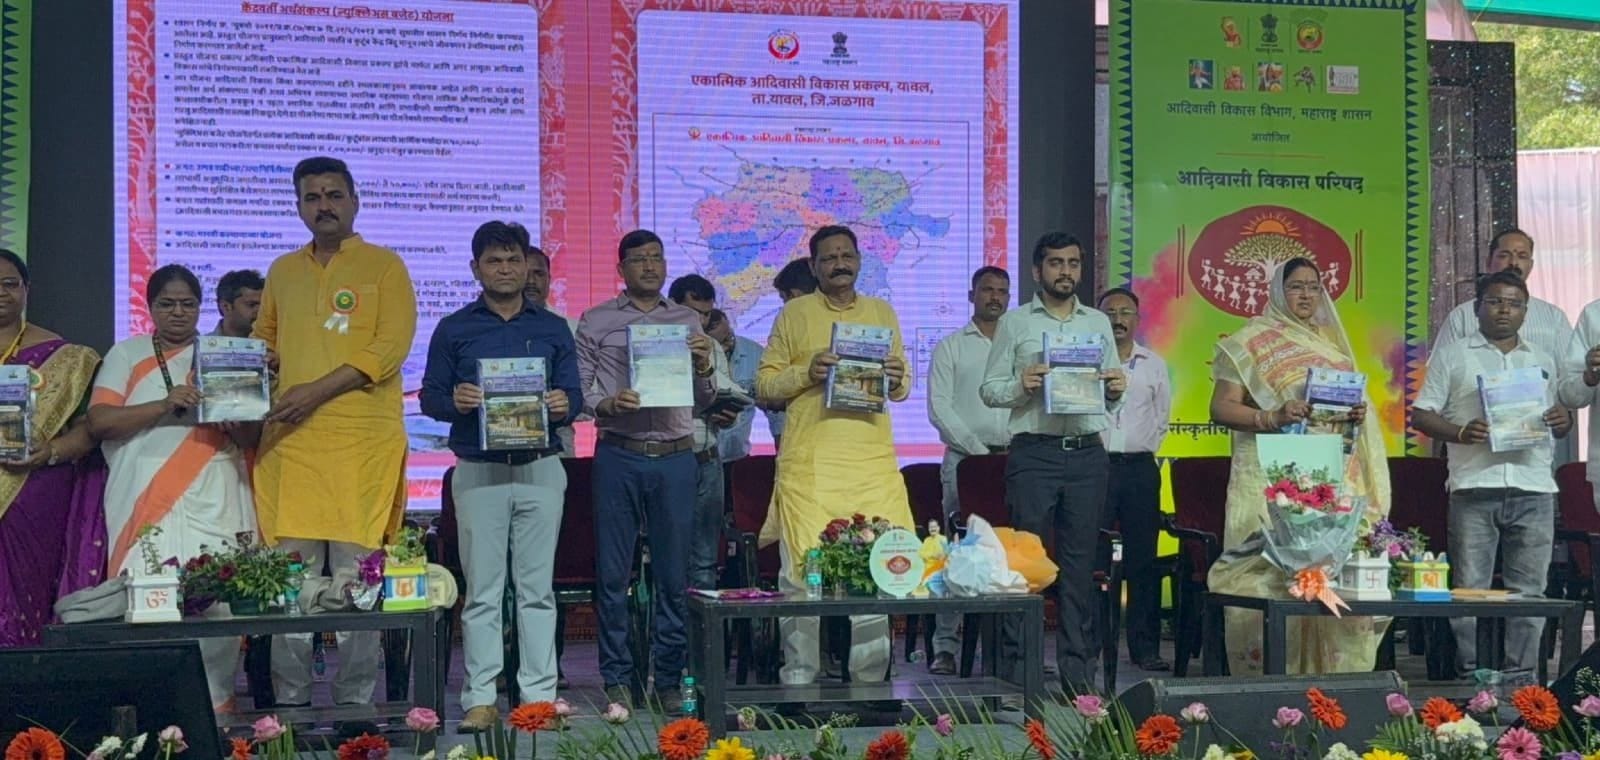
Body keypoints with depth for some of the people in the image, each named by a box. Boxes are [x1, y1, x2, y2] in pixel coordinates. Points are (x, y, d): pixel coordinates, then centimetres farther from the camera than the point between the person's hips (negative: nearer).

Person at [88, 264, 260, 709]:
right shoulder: (126, 355, 14)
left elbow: (250, 437, 14)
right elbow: (99, 422, 0)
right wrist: (164, 405, -12)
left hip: (213, 504, 1)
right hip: (145, 502, -1)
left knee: (216, 604, -10)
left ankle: (213, 707, -4)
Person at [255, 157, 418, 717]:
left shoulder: (383, 267, 4)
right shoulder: (282, 272, 19)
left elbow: (390, 347, -7)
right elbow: (264, 343, 25)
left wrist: (319, 389, -15)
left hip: (362, 440, -4)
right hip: (290, 440, 4)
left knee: (356, 573, -3)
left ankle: (355, 704, 4)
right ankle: (290, 702, 7)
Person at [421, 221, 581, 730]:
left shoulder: (553, 329, 11)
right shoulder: (453, 330, 7)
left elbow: (573, 394, 7)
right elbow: (430, 397, 4)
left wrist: (564, 405, -16)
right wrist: (454, 401, -18)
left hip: (540, 469, 1)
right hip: (478, 472, -1)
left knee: (537, 588, 3)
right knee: (482, 591, 0)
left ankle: (539, 695, 6)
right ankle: (480, 698, 3)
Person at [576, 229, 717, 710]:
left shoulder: (688, 322, 14)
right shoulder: (596, 322, 8)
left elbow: (703, 403, 14)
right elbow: (578, 389, 5)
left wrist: (705, 368, -6)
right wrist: (607, 404, -15)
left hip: (675, 457, 2)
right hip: (618, 457, -2)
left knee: (673, 574, 5)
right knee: (613, 572, 1)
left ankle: (668, 679, 13)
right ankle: (617, 679, 11)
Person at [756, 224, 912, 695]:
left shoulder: (883, 312, 17)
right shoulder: (795, 313, 7)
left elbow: (902, 390, 20)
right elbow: (764, 383, 4)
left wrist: (896, 381, -2)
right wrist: (807, 373, -12)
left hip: (872, 463, 3)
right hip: (809, 465, -3)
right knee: (803, 571, -6)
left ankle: (868, 682, 7)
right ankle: (798, 681, 1)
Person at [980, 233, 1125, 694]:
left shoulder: (1099, 323, 16)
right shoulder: (1015, 323, 7)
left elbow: (1112, 401, 17)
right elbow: (989, 389, 4)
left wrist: (1115, 391, -5)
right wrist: (1020, 386, -15)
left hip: (1087, 453, 3)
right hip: (1034, 452, -3)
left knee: (1080, 561, 5)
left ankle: (1078, 669, 10)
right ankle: (1016, 664, 3)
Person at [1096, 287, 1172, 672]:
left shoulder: (1154, 364, 13)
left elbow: (1163, 415, 19)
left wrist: (1146, 449, 9)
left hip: (1140, 467, 3)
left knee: (1143, 560, 3)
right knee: (1091, 557, -3)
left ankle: (1145, 646, 7)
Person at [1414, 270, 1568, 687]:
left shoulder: (1543, 361, 20)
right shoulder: (1452, 356, 10)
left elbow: (1560, 422, 23)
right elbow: (1421, 415, 4)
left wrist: (1563, 421, -2)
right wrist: (1460, 433, -14)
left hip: (1534, 488, 3)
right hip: (1474, 486, -3)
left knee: (1528, 590, 3)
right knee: (1469, 588, -3)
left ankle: (1519, 677, 8)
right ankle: (1470, 676, 2)